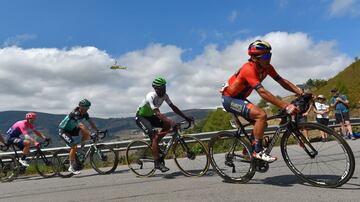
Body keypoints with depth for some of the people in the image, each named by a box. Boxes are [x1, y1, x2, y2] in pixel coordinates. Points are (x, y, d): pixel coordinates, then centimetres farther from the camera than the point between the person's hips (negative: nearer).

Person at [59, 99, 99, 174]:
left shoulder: (85, 114, -9)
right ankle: (71, 167, -6)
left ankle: (82, 149, 3)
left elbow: (91, 122, -7)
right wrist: (89, 133, -51)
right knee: (74, 147, -18)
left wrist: (97, 131, -17)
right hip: (63, 131, -7)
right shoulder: (75, 113, -32)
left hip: (72, 129, 7)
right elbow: (80, 125, -44)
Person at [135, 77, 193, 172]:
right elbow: (158, 113, -41)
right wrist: (171, 122, -51)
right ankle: (157, 163, -19)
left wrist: (186, 117, -13)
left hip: (150, 116, 7)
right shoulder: (151, 96, -31)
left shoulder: (164, 96, -9)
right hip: (141, 117, -7)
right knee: (154, 135, -24)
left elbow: (173, 107, -6)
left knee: (167, 124, -12)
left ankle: (154, 144, 3)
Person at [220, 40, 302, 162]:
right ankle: (258, 151, -13)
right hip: (229, 99, -9)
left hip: (239, 98, 9)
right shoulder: (249, 69, -30)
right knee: (261, 115, -24)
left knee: (262, 123, 6)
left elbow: (282, 81, -4)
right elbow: (263, 92, -38)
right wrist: (286, 107, -42)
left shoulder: (267, 67, -5)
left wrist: (301, 93, -17)